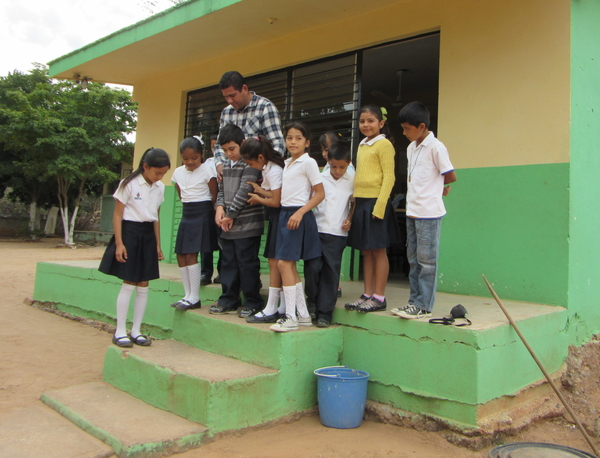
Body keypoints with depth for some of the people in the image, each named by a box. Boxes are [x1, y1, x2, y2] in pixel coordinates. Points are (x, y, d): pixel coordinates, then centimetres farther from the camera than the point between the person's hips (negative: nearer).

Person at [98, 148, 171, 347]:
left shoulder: (160, 188, 8)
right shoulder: (129, 185, -8)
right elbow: (117, 215, -6)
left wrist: (158, 244, 14)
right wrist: (119, 243, -13)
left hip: (148, 236, 6)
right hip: (130, 233, -5)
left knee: (143, 286, 6)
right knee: (129, 284, -5)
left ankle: (136, 331, 15)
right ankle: (120, 332, 6)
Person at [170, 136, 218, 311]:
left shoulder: (208, 170, -8)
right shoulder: (178, 172, 10)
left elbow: (214, 197, -6)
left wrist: (214, 217, -5)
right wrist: (188, 208, 9)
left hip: (203, 214, -7)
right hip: (186, 214, 7)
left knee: (191, 254, -12)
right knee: (181, 255, 5)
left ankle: (194, 298, -3)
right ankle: (188, 295, 14)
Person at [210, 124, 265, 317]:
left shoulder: (251, 163, -9)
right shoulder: (226, 164, 16)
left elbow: (244, 190, -15)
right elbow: (221, 189, 18)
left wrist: (231, 214, -11)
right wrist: (220, 207, -2)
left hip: (247, 224, -8)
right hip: (228, 226, 8)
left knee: (247, 263, -3)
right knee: (228, 262, 12)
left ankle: (253, 302, 9)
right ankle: (229, 300, 23)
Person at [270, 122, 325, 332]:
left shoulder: (308, 162, -6)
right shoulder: (286, 163, 16)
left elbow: (320, 193, -10)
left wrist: (300, 213, -18)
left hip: (298, 215, -8)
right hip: (284, 213, 8)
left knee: (284, 262, -12)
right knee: (289, 265, 8)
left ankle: (290, 317, -5)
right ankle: (303, 315, 17)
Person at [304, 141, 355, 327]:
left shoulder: (352, 180, 3)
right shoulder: (320, 178, 3)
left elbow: (354, 203, 14)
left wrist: (349, 219, 0)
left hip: (337, 233, 0)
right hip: (317, 229, 1)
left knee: (331, 271, 1)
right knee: (312, 267, -5)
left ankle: (325, 312, 10)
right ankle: (312, 302, 20)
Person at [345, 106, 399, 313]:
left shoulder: (384, 144, -6)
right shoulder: (362, 146, 17)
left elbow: (389, 177, -13)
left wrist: (379, 206, -20)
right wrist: (355, 203, 13)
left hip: (375, 202, -8)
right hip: (360, 202, 8)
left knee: (379, 250, -1)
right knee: (366, 251, 11)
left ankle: (379, 297, 6)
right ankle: (367, 294, 18)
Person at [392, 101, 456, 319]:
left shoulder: (435, 147, -10)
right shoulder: (411, 148, 14)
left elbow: (451, 176, -8)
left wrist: (438, 185, 8)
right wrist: (436, 185, 2)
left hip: (429, 213, -8)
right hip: (412, 211, 8)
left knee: (426, 260, -2)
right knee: (413, 259, 12)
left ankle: (424, 306, 4)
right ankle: (414, 300, 21)